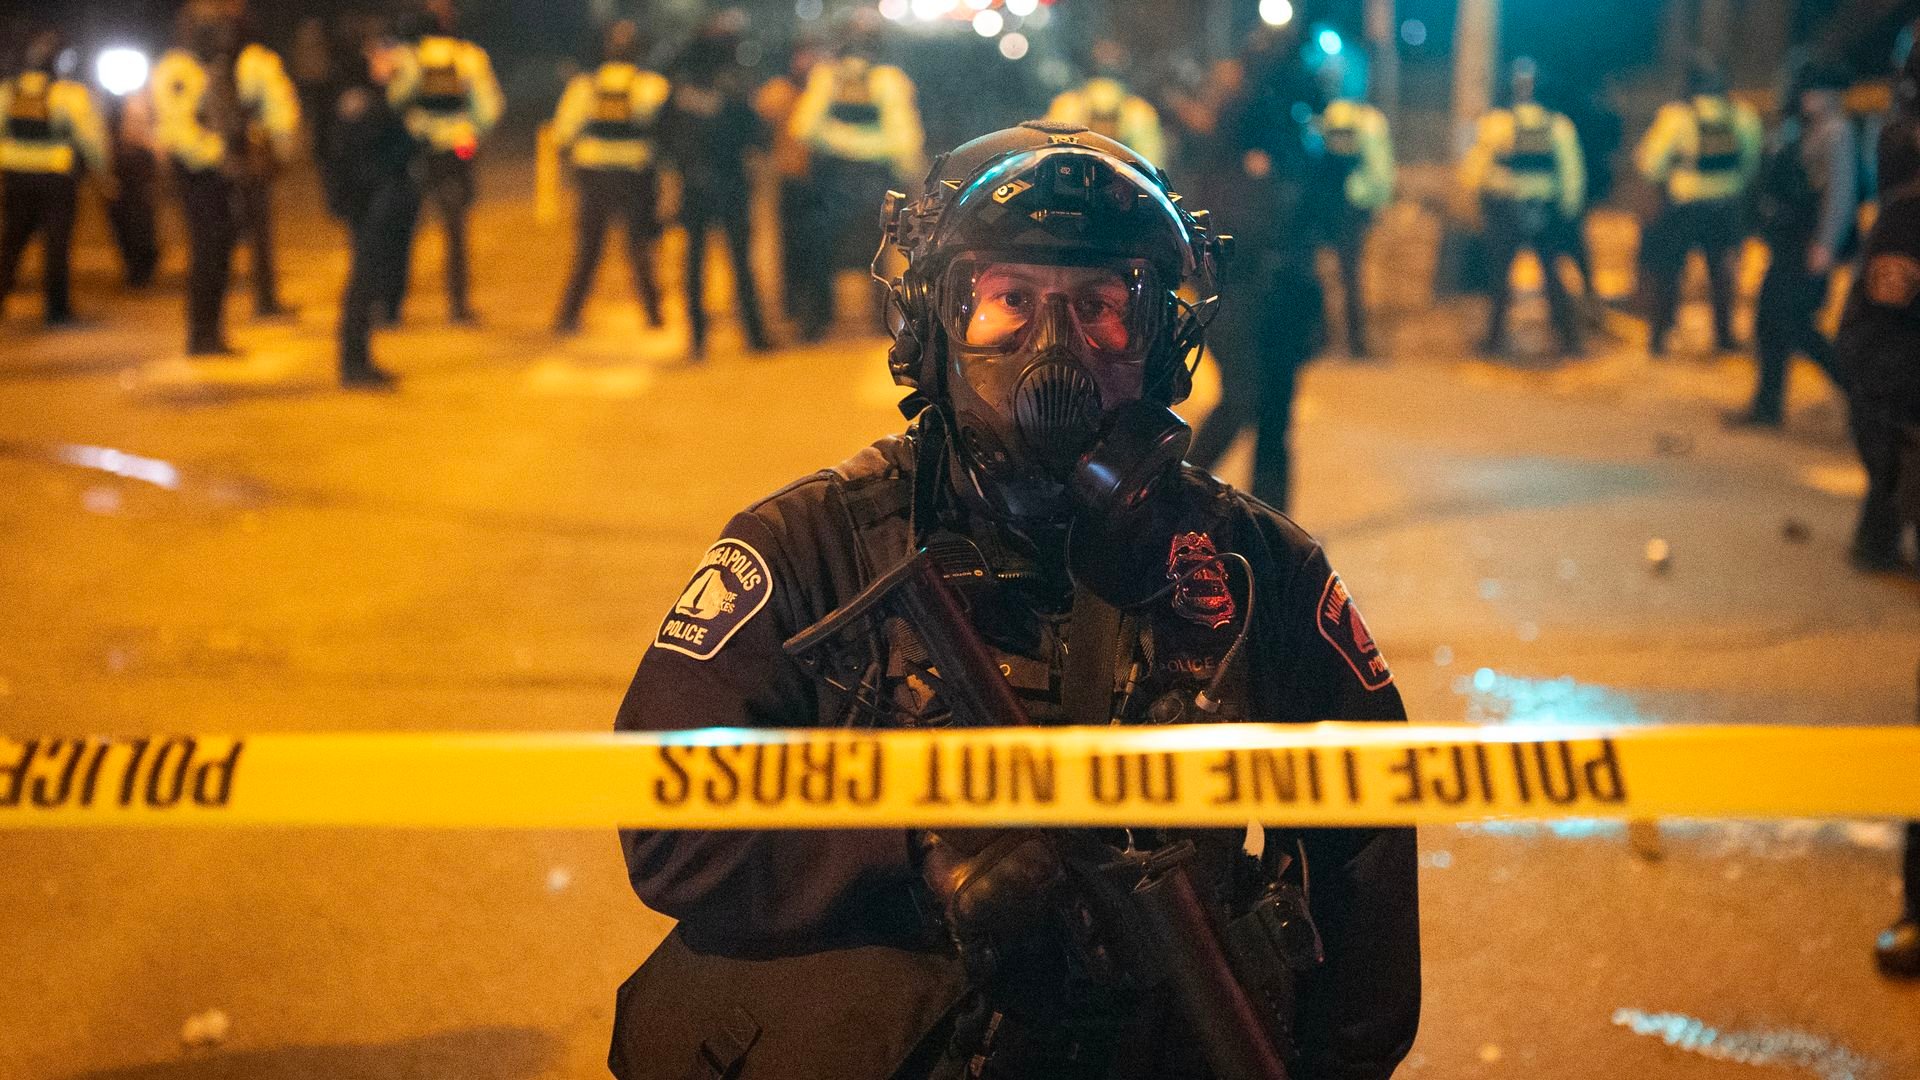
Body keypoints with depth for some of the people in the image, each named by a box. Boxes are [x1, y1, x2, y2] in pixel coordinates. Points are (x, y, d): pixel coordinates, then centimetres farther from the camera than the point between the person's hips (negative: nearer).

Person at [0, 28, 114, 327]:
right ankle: (57, 308, 4)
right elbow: (90, 134, -7)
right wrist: (101, 169, 7)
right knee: (56, 243, 2)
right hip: (56, 179, -4)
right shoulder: (69, 93, -9)